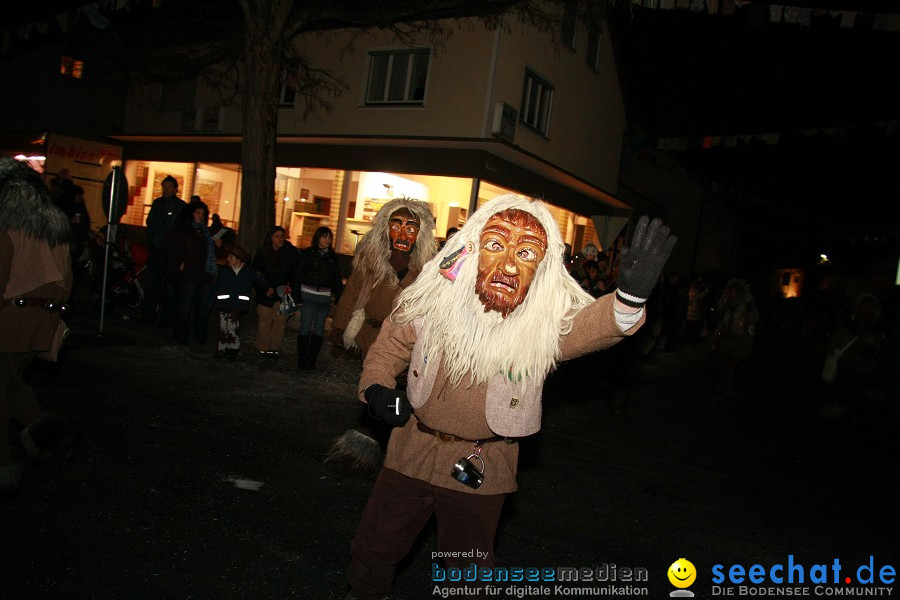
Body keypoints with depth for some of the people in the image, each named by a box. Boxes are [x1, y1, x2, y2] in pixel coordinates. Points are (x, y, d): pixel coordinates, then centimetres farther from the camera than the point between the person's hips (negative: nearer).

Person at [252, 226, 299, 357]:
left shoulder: (291, 252, -3)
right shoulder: (262, 252, 0)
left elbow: (297, 272, 1)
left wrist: (290, 286, -10)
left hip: (283, 293, 0)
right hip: (266, 293, 0)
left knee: (280, 321, 0)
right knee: (264, 320, 0)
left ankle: (275, 348, 10)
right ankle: (263, 348, 11)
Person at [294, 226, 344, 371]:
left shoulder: (333, 256, 11)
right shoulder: (307, 253, 2)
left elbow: (337, 279, 11)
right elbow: (298, 274, -2)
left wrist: (339, 298, 4)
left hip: (324, 297, 3)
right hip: (308, 294, -3)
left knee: (319, 329, 4)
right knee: (305, 327, -4)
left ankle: (311, 361, 12)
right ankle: (302, 360, 6)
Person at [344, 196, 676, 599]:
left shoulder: (548, 321, -19)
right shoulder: (430, 299, -15)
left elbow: (591, 325, -39)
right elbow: (388, 349, 0)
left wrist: (630, 297, -59)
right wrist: (375, 387, -18)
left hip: (481, 469, -1)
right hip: (413, 449, 2)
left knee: (468, 567, 21)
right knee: (372, 549, 19)